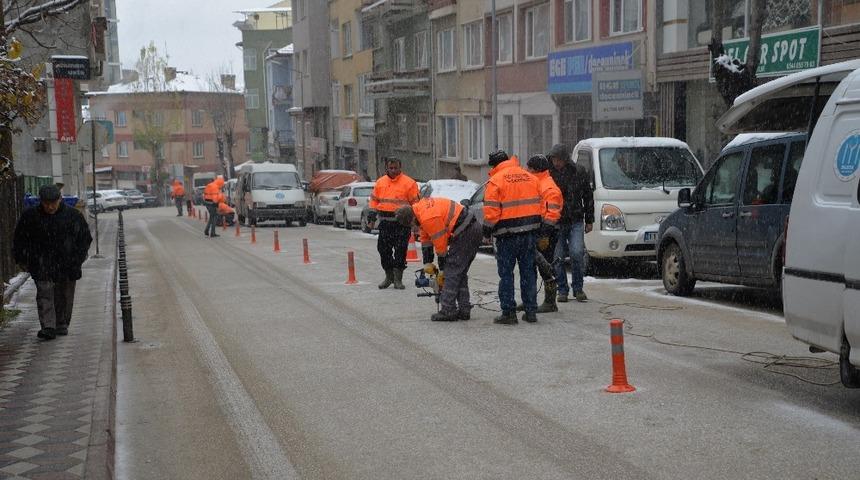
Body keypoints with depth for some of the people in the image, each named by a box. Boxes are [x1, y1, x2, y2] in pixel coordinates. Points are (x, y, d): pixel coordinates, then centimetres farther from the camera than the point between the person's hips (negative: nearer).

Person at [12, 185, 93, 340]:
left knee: (64, 297, 8)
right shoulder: (30, 216, 0)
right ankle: (48, 327, -18)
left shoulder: (73, 216, -1)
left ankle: (62, 325, 23)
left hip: (66, 264, 1)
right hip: (41, 265, -1)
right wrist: (21, 260, 7)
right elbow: (19, 240, 11)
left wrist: (77, 259, 2)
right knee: (44, 294, -13)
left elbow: (85, 238, 8)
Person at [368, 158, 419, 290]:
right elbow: (374, 199, 19)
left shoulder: (409, 183, -2)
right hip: (385, 222, 4)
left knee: (400, 250, -3)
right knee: (383, 249, 6)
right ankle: (389, 276, 21)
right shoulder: (380, 182, 11)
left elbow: (415, 203, -1)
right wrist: (372, 212, 5)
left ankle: (398, 279, 6)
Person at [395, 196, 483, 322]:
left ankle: (448, 311, -7)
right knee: (460, 273, 14)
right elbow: (425, 238, 19)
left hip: (466, 233, -10)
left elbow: (440, 244, -13)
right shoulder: (419, 209, 11)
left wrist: (442, 268, 0)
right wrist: (427, 262, 20)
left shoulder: (428, 218, -20)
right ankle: (464, 310, 15)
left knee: (452, 272, -7)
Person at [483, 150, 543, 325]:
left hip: (508, 233, -5)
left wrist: (487, 230, -1)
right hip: (529, 231, 5)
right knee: (528, 271, 12)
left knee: (506, 273, 3)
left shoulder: (496, 180, -9)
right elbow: (539, 203, 12)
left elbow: (491, 210, -13)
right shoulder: (530, 177, 9)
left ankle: (509, 312, 1)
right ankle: (531, 311, 14)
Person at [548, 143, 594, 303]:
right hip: (555, 223, 0)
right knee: (558, 258, 1)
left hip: (575, 221, 0)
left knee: (577, 253, -12)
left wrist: (589, 220, 9)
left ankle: (578, 288, 4)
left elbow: (588, 196, 10)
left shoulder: (579, 172, 1)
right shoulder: (547, 173, -3)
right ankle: (562, 290, 14)